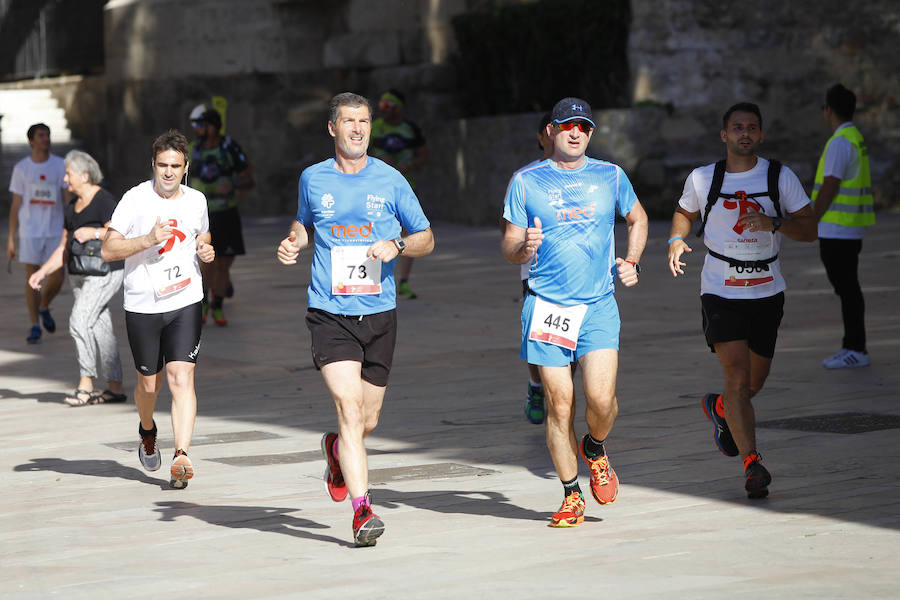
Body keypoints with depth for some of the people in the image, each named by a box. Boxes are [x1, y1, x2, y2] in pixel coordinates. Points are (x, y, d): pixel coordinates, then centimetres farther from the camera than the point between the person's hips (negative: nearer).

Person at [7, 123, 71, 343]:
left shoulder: (60, 166, 2)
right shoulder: (21, 168, 2)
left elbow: (68, 200, 1)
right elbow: (16, 205, 5)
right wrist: (11, 238, 3)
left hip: (55, 231, 1)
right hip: (29, 232, -1)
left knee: (57, 278, -2)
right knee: (32, 278, -3)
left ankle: (44, 308, 28)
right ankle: (34, 327, 5)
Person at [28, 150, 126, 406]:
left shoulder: (104, 201, -9)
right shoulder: (72, 207, 16)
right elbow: (64, 248, 20)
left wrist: (94, 233, -32)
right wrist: (42, 272, 11)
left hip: (105, 272, -8)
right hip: (81, 273, 8)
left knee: (80, 321, -18)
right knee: (99, 328, 6)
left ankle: (86, 384, -11)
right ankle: (115, 387, 9)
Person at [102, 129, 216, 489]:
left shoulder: (196, 200, 6)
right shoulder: (136, 199, -7)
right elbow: (108, 250, -9)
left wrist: (206, 251, 3)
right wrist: (149, 239, -22)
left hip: (185, 301, 1)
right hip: (142, 306, -1)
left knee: (181, 377, -14)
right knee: (149, 382, 10)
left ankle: (181, 457, -21)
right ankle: (147, 432, 42)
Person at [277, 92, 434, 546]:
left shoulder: (390, 180, 2)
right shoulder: (313, 179, 5)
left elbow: (425, 238, 10)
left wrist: (396, 246, -10)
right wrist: (292, 244, 2)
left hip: (379, 312, 2)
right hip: (330, 313, -2)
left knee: (368, 420, 9)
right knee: (349, 409, -17)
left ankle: (336, 450, 44)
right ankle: (362, 511, -16)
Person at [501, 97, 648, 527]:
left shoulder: (611, 177, 8)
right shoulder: (526, 182, 3)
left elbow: (637, 219, 25)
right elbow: (508, 247, 5)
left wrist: (632, 262, 11)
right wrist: (524, 246, -18)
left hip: (598, 306, 1)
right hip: (547, 305, -1)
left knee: (601, 398, -13)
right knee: (559, 403, -3)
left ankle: (594, 449, 21)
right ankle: (571, 496, 12)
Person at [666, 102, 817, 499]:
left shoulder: (780, 177, -2)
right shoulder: (703, 179, 0)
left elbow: (810, 230, -5)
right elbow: (684, 213, 19)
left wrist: (774, 223, -23)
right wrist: (676, 240, -1)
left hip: (767, 293, 2)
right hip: (721, 292, -2)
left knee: (754, 382, 13)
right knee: (738, 376, -16)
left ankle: (719, 408, 47)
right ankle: (752, 463, -18)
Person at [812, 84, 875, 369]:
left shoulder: (840, 142, -16)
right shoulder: (855, 138, 16)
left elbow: (829, 187, -20)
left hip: (837, 228, -10)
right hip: (850, 228, 10)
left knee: (846, 288, -7)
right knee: (847, 287, 13)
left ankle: (856, 350, -5)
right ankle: (853, 346, 18)